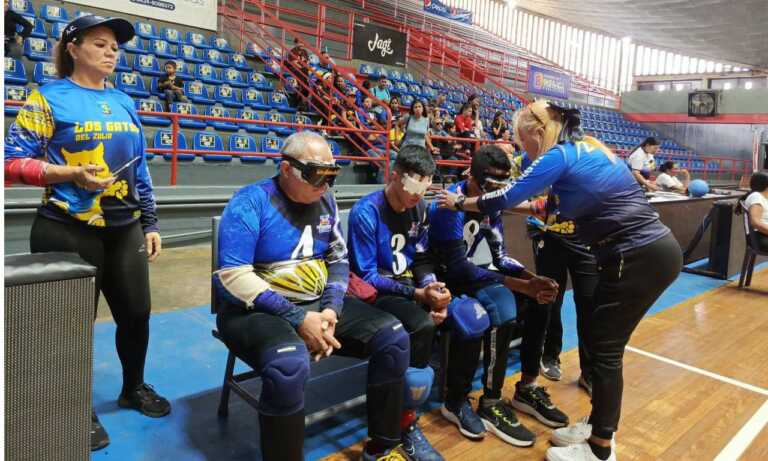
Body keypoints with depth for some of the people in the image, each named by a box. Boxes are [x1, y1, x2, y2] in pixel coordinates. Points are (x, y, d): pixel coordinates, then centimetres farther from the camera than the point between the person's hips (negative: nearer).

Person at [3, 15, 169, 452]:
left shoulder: (124, 102, 12)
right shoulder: (49, 97, -3)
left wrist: (150, 223, 10)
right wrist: (71, 174, -22)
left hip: (124, 229, 5)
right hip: (68, 232, -5)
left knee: (137, 311, 11)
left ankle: (134, 387, 36)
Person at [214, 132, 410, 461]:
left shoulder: (325, 200, 5)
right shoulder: (251, 202, -13)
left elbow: (339, 259, 9)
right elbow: (232, 277, -20)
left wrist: (331, 309, -10)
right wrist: (298, 318, -24)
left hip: (318, 303, 6)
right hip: (259, 309, -6)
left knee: (393, 337, -7)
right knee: (289, 364, -39)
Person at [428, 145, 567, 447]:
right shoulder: (450, 205, -24)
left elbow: (500, 257, 0)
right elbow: (458, 267, -29)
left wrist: (532, 279, -19)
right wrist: (521, 285, -32)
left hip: (464, 272, 8)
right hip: (442, 278, -8)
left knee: (538, 300, -6)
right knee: (502, 306, -31)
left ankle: (527, 388, 6)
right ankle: (490, 403, -15)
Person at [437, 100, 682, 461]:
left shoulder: (559, 155, -12)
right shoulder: (585, 148, 15)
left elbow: (504, 198, -6)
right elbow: (569, 204, 26)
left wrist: (459, 202, 8)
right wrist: (527, 206, 27)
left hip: (639, 257, -9)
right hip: (652, 250, 9)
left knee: (604, 348, 1)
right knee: (600, 341, 16)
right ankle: (597, 426, 30)